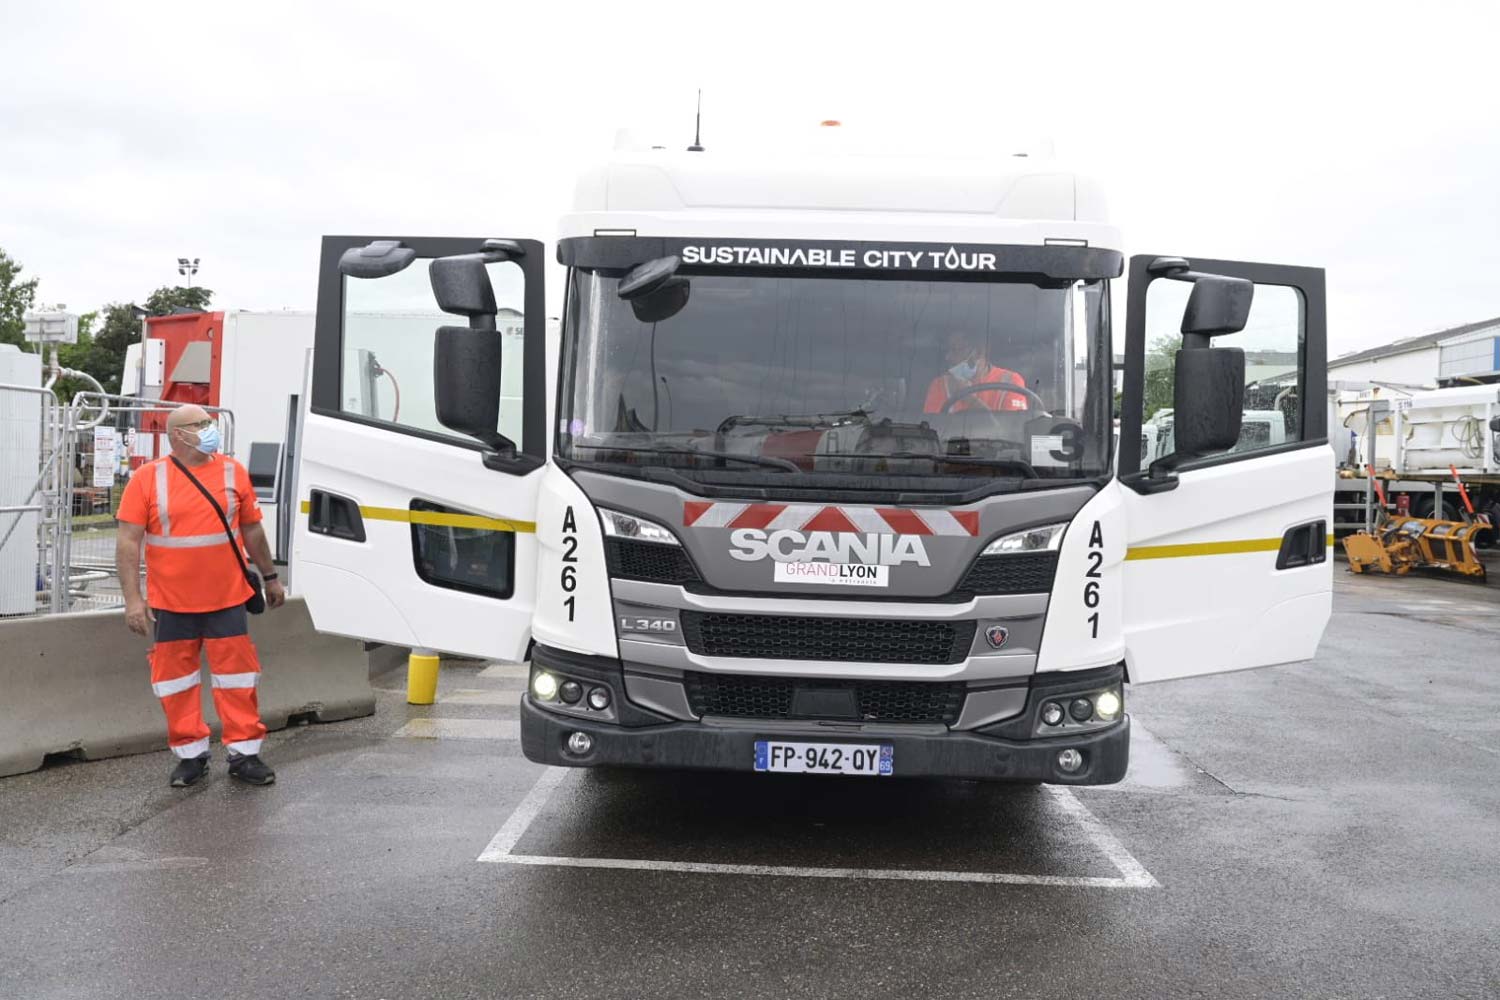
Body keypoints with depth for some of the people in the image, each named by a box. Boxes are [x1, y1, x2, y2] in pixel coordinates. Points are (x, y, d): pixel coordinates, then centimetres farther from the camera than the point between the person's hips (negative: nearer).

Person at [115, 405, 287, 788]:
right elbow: (128, 541, -7)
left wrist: (270, 577, 15)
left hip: (226, 599, 1)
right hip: (170, 603, -1)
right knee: (175, 678, 8)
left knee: (236, 675, 4)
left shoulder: (232, 472, 3)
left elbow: (252, 529, 12)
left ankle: (244, 753, 14)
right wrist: (132, 598, -13)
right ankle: (191, 755, 22)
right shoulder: (148, 479, -5)